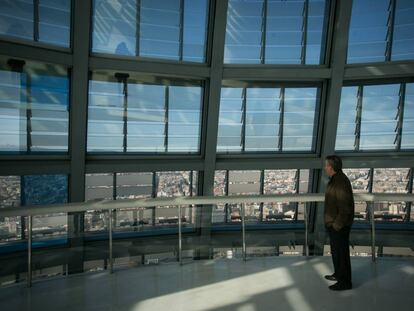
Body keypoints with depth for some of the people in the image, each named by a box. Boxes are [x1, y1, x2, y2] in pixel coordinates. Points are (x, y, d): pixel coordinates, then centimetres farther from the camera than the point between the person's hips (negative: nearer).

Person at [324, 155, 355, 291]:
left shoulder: (341, 182, -24)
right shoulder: (335, 179, 8)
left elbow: (345, 209, -25)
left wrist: (337, 225, -21)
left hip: (339, 226, -10)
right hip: (333, 224, 10)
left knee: (341, 252, 3)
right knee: (335, 250, 22)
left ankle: (345, 282, 16)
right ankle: (338, 274, 39)